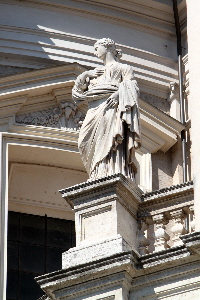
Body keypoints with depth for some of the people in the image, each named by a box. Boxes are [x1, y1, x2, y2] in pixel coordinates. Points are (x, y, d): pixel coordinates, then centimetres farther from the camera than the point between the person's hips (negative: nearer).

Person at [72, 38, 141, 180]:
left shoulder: (123, 68, 17)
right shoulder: (97, 73, 33)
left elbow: (131, 86, 1)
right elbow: (77, 91, 29)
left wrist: (118, 94, -18)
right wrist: (85, 75, 14)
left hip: (112, 108, -6)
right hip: (96, 114, 6)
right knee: (98, 147, -12)